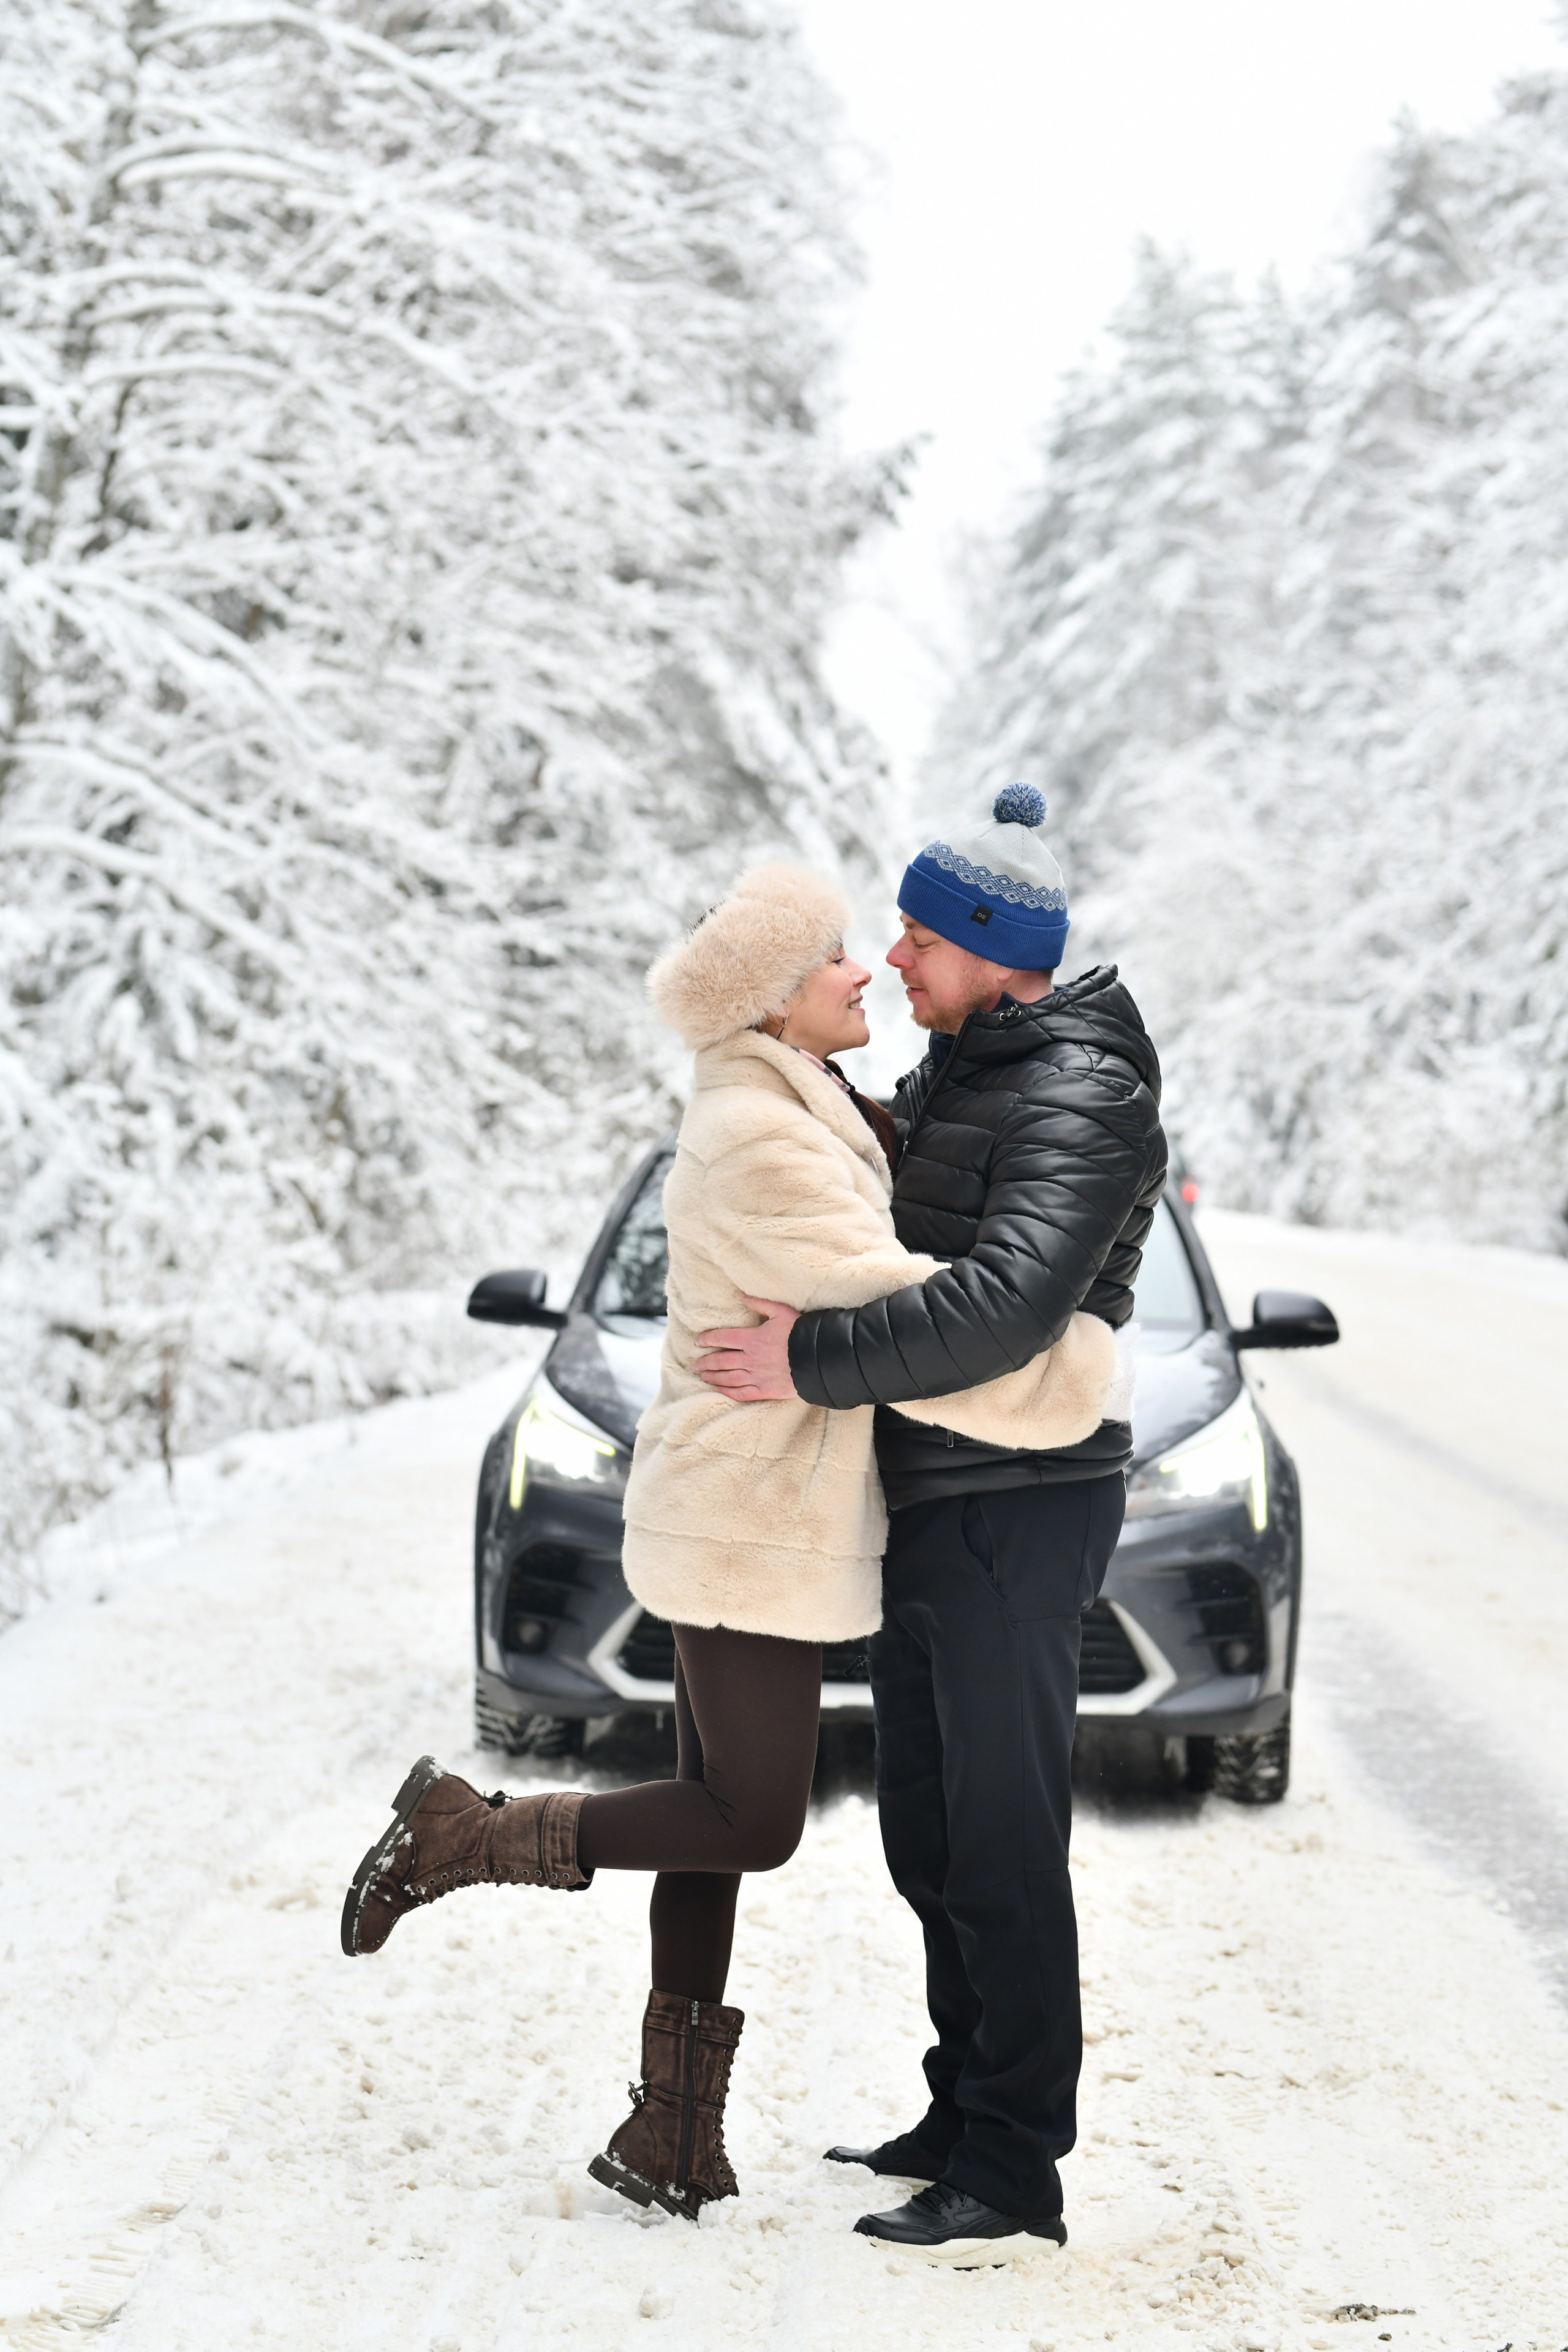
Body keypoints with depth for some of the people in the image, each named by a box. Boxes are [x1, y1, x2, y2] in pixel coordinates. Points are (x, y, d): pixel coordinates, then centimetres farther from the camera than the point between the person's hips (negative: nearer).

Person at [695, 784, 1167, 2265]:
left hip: (1017, 1509, -10)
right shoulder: (951, 1077, 14)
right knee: (928, 1837, 15)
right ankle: (964, 2120, 25)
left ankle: (1013, 2172, -1)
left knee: (1001, 1847, -7)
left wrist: (818, 1360, -27)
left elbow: (1011, 1301, -32)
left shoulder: (1076, 1098, -17)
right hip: (926, 1506, 10)